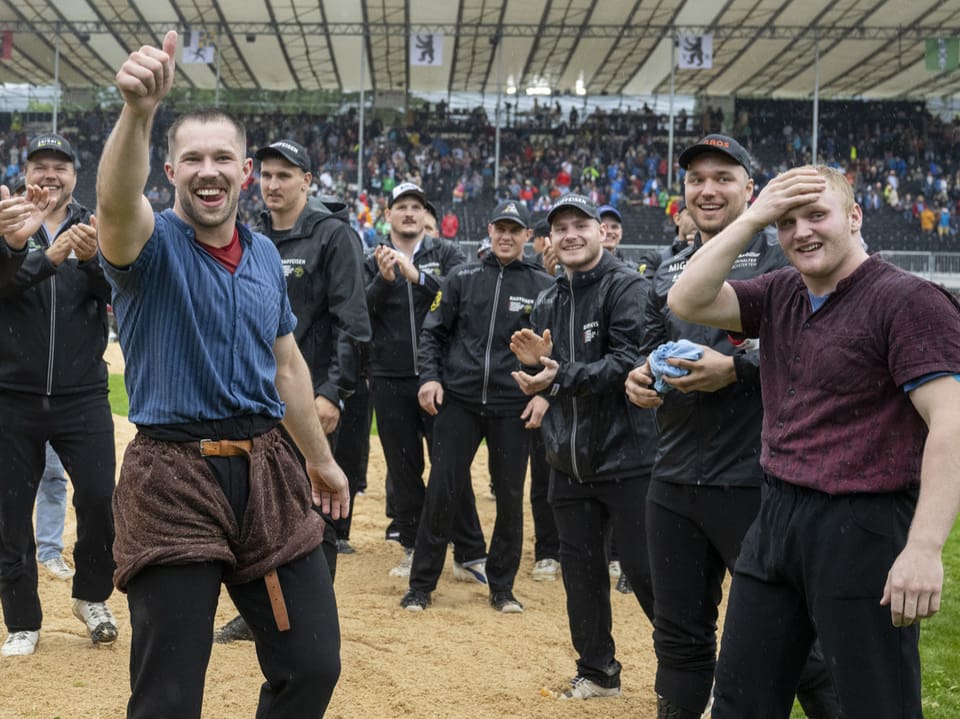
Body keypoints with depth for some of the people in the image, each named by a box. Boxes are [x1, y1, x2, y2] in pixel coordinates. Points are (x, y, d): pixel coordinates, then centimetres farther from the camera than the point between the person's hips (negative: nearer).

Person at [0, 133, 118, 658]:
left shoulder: (96, 230, 4)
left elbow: (118, 293, -11)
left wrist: (92, 258, -31)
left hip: (82, 394, 0)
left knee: (100, 497, -6)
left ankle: (92, 597, 20)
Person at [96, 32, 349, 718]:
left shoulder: (265, 255, 11)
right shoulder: (153, 245, -7)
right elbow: (116, 201, -32)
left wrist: (319, 457, 24)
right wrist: (138, 110, -51)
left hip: (267, 469, 5)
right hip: (173, 477, -5)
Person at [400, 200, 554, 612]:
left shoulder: (544, 287, 6)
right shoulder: (462, 279, 8)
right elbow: (433, 332, 9)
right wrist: (429, 377, -4)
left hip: (513, 407, 0)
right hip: (458, 400, 0)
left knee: (510, 497, 6)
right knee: (441, 492, -1)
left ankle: (502, 586, 20)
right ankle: (421, 585, 9)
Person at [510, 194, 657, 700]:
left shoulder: (626, 287, -8)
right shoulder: (547, 303, 14)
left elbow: (628, 363, -20)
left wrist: (561, 377, -24)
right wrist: (534, 363, -2)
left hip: (625, 455, -7)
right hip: (568, 461, 7)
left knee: (646, 570, -4)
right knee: (580, 568, 13)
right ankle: (597, 672, 27)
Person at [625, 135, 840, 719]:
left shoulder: (782, 261, -4)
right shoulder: (669, 272, 16)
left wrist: (735, 369, -22)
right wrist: (642, 376, 3)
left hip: (753, 484, -6)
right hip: (674, 481, 6)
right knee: (680, 632, 14)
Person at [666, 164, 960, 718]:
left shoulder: (909, 300, -12)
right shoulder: (780, 295, 11)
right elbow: (687, 302, 3)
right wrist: (751, 219, -4)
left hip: (862, 526, -7)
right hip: (776, 520, 7)